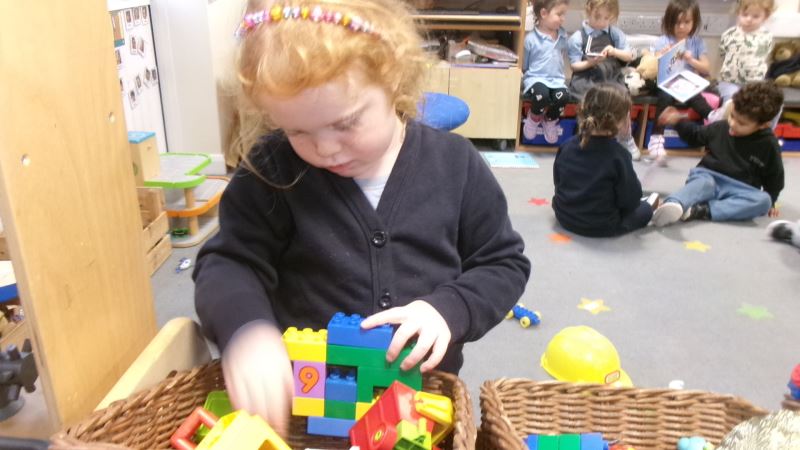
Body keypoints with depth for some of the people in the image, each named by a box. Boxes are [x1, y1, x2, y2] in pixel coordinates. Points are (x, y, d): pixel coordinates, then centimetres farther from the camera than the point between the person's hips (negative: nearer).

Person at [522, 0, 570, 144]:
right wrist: (524, 80, -7)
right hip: (535, 78, -4)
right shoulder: (531, 39, -7)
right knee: (542, 95, -37)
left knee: (563, 97, -29)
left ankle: (550, 120, 6)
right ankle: (534, 117, -1)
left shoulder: (563, 35, 9)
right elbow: (523, 66, 1)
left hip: (557, 79, 4)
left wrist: (560, 75, 14)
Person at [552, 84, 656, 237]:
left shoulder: (567, 145, -5)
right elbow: (631, 200, -13)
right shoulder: (618, 155, -19)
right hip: (601, 226, -4)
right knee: (645, 209, 18)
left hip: (564, 216, 5)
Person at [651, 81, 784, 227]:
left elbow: (774, 176, 10)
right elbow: (696, 135, 21)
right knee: (704, 183, -37)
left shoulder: (768, 144, -2)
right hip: (709, 176, 0)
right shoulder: (720, 128, 3)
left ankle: (699, 211, -46)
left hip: (739, 190, 0)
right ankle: (673, 205, -68)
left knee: (763, 200, -32)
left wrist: (771, 201, 9)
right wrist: (678, 122, 8)